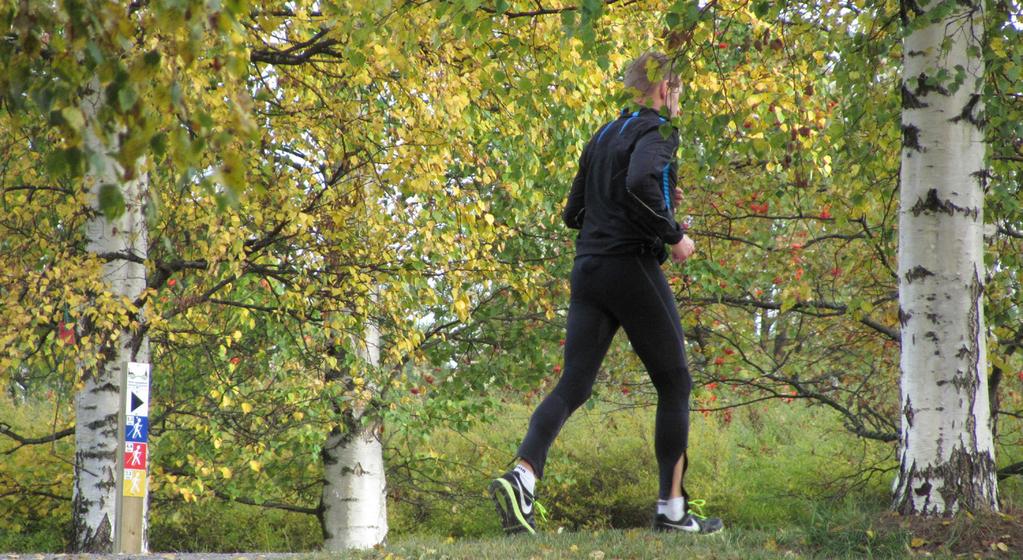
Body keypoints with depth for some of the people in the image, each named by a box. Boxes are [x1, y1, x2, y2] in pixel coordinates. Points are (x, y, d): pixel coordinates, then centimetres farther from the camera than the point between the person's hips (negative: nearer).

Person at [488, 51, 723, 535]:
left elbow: (574, 212, 23)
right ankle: (672, 509, 7)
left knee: (573, 386, 0)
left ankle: (522, 475, -24)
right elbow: (640, 182, -27)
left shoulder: (602, 137, 19)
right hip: (632, 267, -7)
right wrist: (674, 234, -15)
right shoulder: (657, 133, -6)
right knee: (674, 384, 6)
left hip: (587, 269, 7)